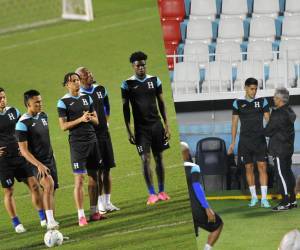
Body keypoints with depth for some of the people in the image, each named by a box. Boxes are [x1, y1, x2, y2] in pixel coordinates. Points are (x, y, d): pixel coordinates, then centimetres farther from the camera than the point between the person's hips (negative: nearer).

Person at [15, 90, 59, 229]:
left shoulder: (43, 116, 7)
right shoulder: (23, 123, -17)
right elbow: (24, 150, -19)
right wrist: (38, 165, -27)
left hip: (50, 159, 8)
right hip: (37, 162, -8)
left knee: (51, 190, 9)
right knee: (49, 185, -28)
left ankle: (51, 221, 18)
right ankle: (50, 222, -32)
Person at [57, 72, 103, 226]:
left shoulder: (86, 98, 12)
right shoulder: (63, 102, -4)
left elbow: (96, 120, 15)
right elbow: (63, 126, -9)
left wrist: (91, 118, -7)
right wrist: (80, 119, -18)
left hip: (92, 141, 6)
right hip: (77, 143, -6)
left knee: (93, 178, 8)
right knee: (79, 180, -8)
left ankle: (94, 212, 16)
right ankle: (81, 216, -7)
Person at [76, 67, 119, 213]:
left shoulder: (100, 90, 9)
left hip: (104, 133, 6)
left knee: (107, 169, 8)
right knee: (97, 171, -3)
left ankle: (107, 202, 15)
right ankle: (100, 203, 3)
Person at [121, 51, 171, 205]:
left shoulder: (154, 81, 5)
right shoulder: (128, 84, -1)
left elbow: (161, 103, 9)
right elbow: (125, 108, 0)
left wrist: (166, 125, 4)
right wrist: (128, 131, -4)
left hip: (156, 124, 2)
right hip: (141, 127, -2)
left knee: (158, 157, 6)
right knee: (145, 159, -9)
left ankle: (161, 191, 15)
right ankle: (151, 194, -6)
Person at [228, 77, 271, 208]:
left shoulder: (262, 102, 5)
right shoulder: (238, 103, 6)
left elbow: (268, 120, 4)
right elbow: (234, 123, 9)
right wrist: (233, 142, 6)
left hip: (260, 140, -1)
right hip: (245, 141, 1)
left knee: (262, 167, -8)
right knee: (249, 168, 5)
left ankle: (264, 198, -9)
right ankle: (253, 197, 15)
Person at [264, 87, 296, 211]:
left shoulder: (278, 114, -19)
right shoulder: (289, 112, 10)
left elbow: (268, 131, -14)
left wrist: (266, 132, 9)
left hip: (279, 149, -9)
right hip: (288, 146, 9)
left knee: (282, 174, -7)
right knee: (288, 172, 14)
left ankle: (285, 202, -7)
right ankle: (292, 200, 18)